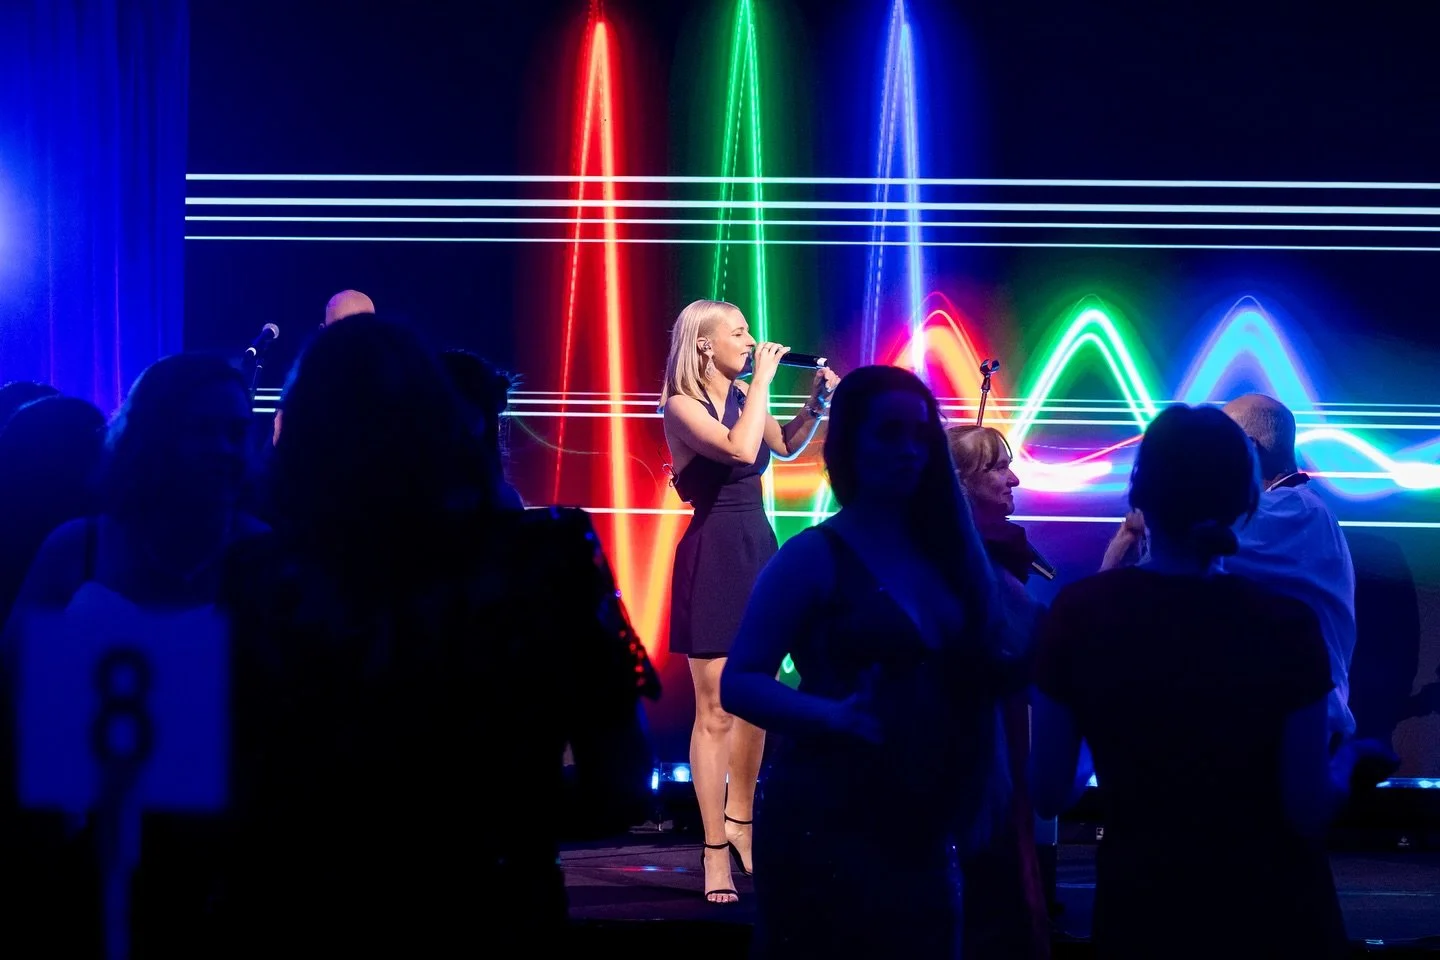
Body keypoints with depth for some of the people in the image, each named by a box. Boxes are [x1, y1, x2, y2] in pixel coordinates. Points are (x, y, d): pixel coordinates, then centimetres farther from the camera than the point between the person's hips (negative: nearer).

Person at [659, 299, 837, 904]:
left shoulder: (742, 397, 10)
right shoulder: (682, 406, -11)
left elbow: (786, 447, 25)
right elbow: (741, 449, -26)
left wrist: (817, 403, 8)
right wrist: (763, 379, -18)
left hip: (759, 549, 7)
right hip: (712, 555, -7)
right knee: (715, 711, -5)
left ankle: (739, 823, 28)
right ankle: (716, 852, -2)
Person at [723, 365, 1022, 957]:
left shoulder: (946, 556, 10)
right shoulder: (814, 558, -6)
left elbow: (972, 678, 15)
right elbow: (738, 684, -11)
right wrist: (835, 715, -25)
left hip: (922, 831, 5)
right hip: (827, 826, -5)